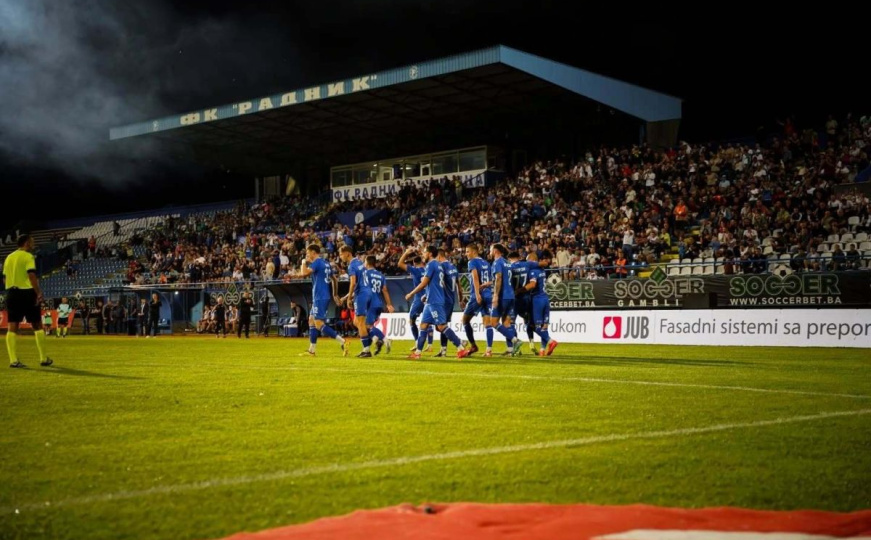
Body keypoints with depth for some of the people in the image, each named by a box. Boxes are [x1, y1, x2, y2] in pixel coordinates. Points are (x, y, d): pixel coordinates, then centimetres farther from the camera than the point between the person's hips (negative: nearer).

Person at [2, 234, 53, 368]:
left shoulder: (9, 257, 14)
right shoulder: (28, 256, -7)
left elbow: (4, 278, 16)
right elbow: (32, 275, -19)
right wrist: (38, 292, -20)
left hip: (11, 293, 6)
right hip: (27, 293, -6)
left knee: (12, 327, 3)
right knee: (37, 326, 5)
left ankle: (13, 360, -3)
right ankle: (44, 359, 9)